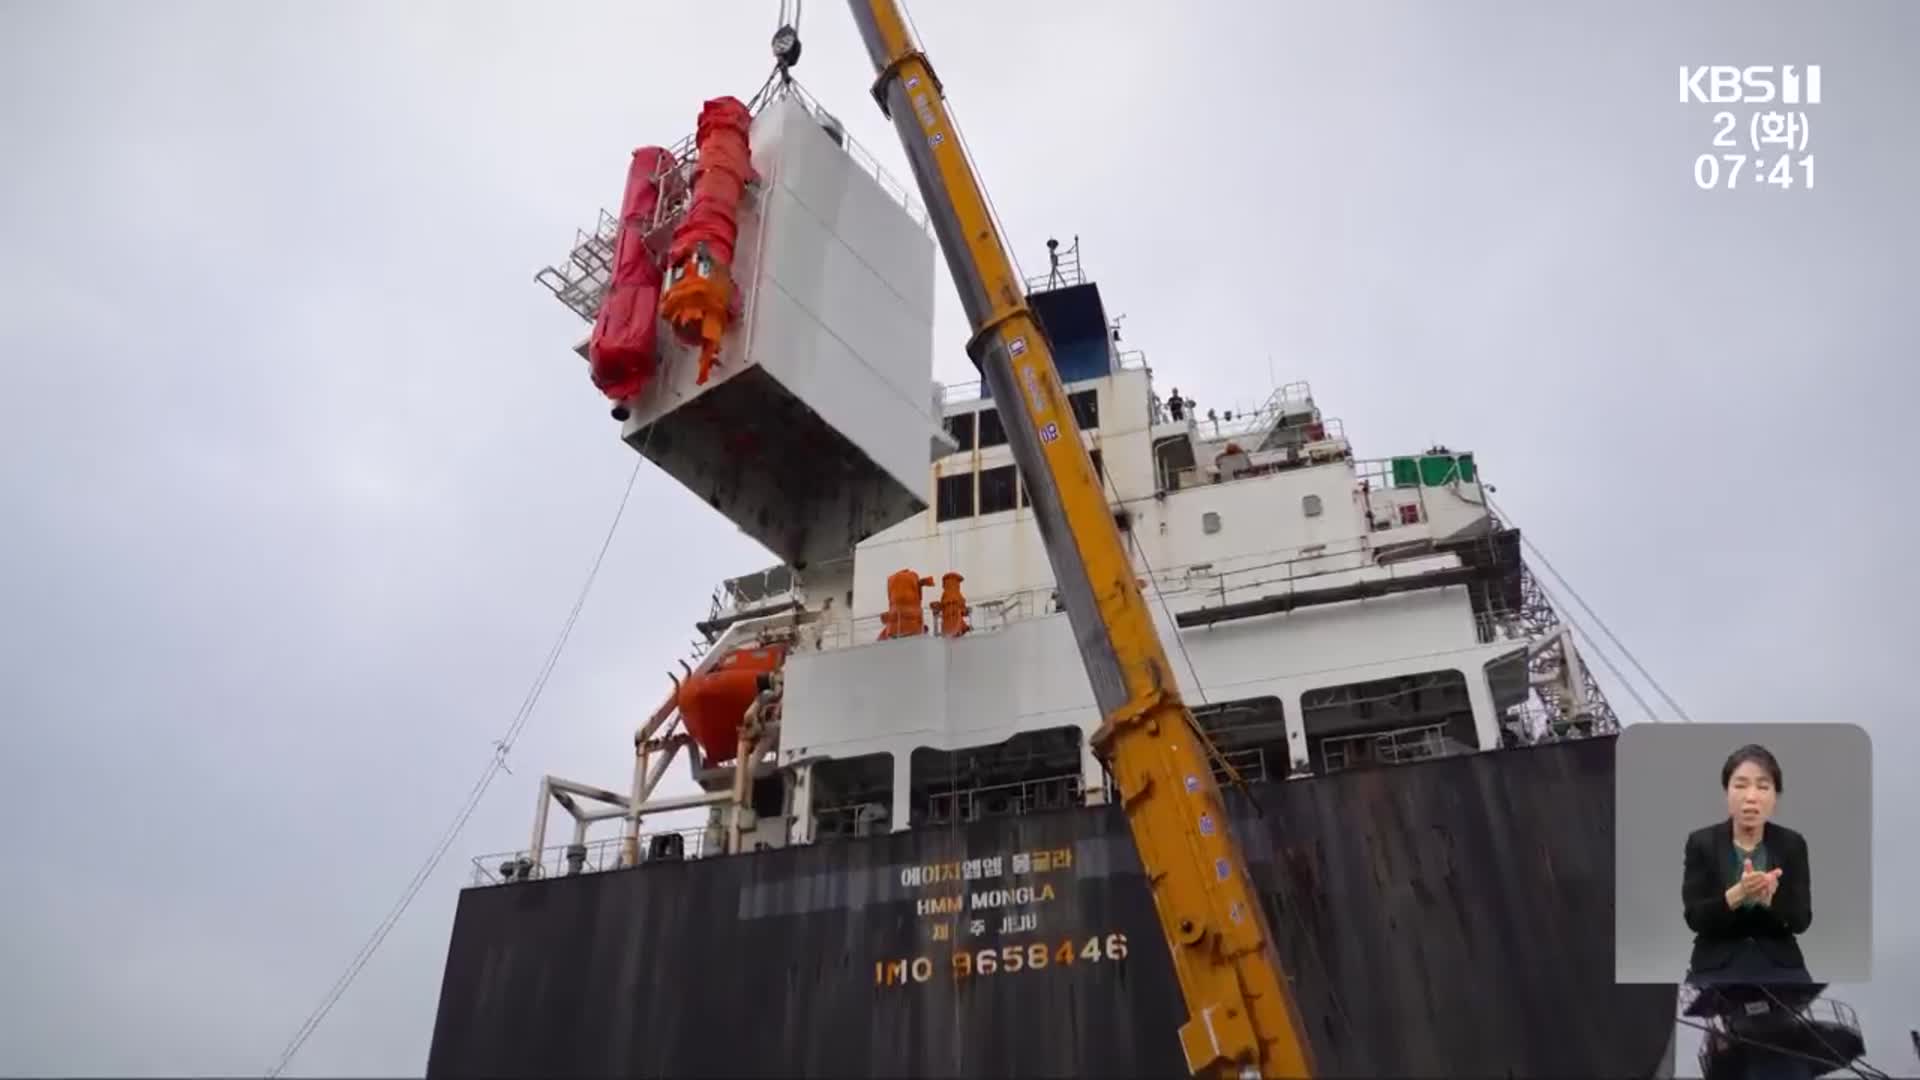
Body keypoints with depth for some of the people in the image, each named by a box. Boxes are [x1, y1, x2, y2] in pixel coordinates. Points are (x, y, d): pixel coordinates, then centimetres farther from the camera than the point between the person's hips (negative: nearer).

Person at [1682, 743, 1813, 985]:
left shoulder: (1792, 844, -1)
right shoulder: (1702, 843, -6)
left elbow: (1801, 920, -6)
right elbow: (1695, 918, -11)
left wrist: (1769, 897, -27)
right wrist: (1738, 893, -28)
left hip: (1777, 960, 2)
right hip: (1718, 961, -2)